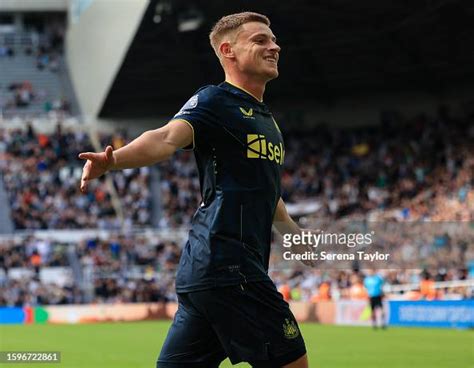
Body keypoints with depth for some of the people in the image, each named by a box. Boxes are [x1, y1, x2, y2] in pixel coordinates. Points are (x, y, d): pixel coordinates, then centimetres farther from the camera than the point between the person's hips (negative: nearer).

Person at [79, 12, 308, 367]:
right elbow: (169, 137, -25)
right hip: (227, 266, -9)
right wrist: (114, 159, -44)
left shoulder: (265, 118, 22)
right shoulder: (215, 101, -6)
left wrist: (298, 234, 49)